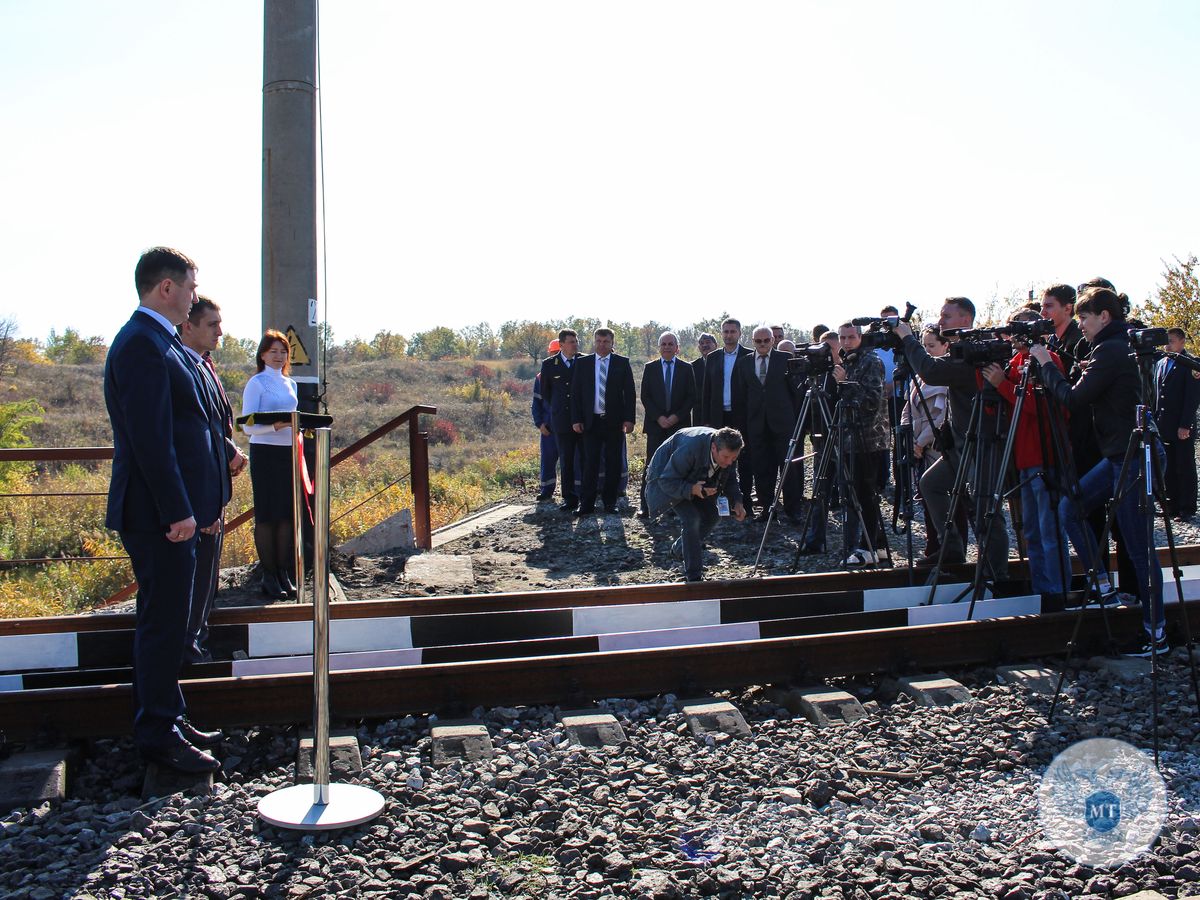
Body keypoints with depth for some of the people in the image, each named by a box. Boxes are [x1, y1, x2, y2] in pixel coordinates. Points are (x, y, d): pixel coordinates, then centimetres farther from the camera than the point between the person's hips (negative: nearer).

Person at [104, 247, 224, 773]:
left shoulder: (161, 342, 17)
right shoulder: (141, 345, -16)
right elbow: (149, 438, -23)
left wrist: (203, 502, 18)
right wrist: (177, 511, -23)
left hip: (174, 508, 11)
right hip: (157, 512, -11)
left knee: (168, 617, 17)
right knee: (163, 620, -2)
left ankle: (170, 719, 28)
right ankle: (157, 734, 10)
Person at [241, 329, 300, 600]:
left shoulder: (291, 384, 16)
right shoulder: (256, 383, -3)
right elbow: (247, 425, -10)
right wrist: (275, 425, -25)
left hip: (289, 452, 6)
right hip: (265, 453, -6)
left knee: (288, 513, 5)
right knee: (266, 514, -2)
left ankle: (284, 572, 12)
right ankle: (269, 576, 3)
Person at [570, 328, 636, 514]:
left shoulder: (622, 363, 5)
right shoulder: (583, 363, 7)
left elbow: (630, 393, 3)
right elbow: (575, 393, 6)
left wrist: (629, 419, -6)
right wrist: (576, 419, -2)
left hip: (615, 421, 0)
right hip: (591, 421, 0)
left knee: (613, 463, 4)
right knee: (590, 463, -2)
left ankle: (610, 502, 13)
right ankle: (587, 504, 2)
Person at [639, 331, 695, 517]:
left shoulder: (686, 368, 7)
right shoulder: (650, 368, 8)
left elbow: (691, 397, 4)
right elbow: (645, 396, 3)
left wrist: (676, 416, -8)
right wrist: (659, 417, -8)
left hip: (679, 424, 0)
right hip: (655, 424, 0)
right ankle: (645, 505, -4)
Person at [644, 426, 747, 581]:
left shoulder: (728, 450, -20)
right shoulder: (690, 447, -41)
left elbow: (730, 478, -1)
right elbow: (667, 481, -32)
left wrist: (736, 502, -17)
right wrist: (692, 490, -46)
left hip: (697, 479, 7)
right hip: (666, 477, -7)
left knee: (712, 514, 2)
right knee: (691, 517, -22)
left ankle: (679, 549, 26)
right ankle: (693, 577, -13)